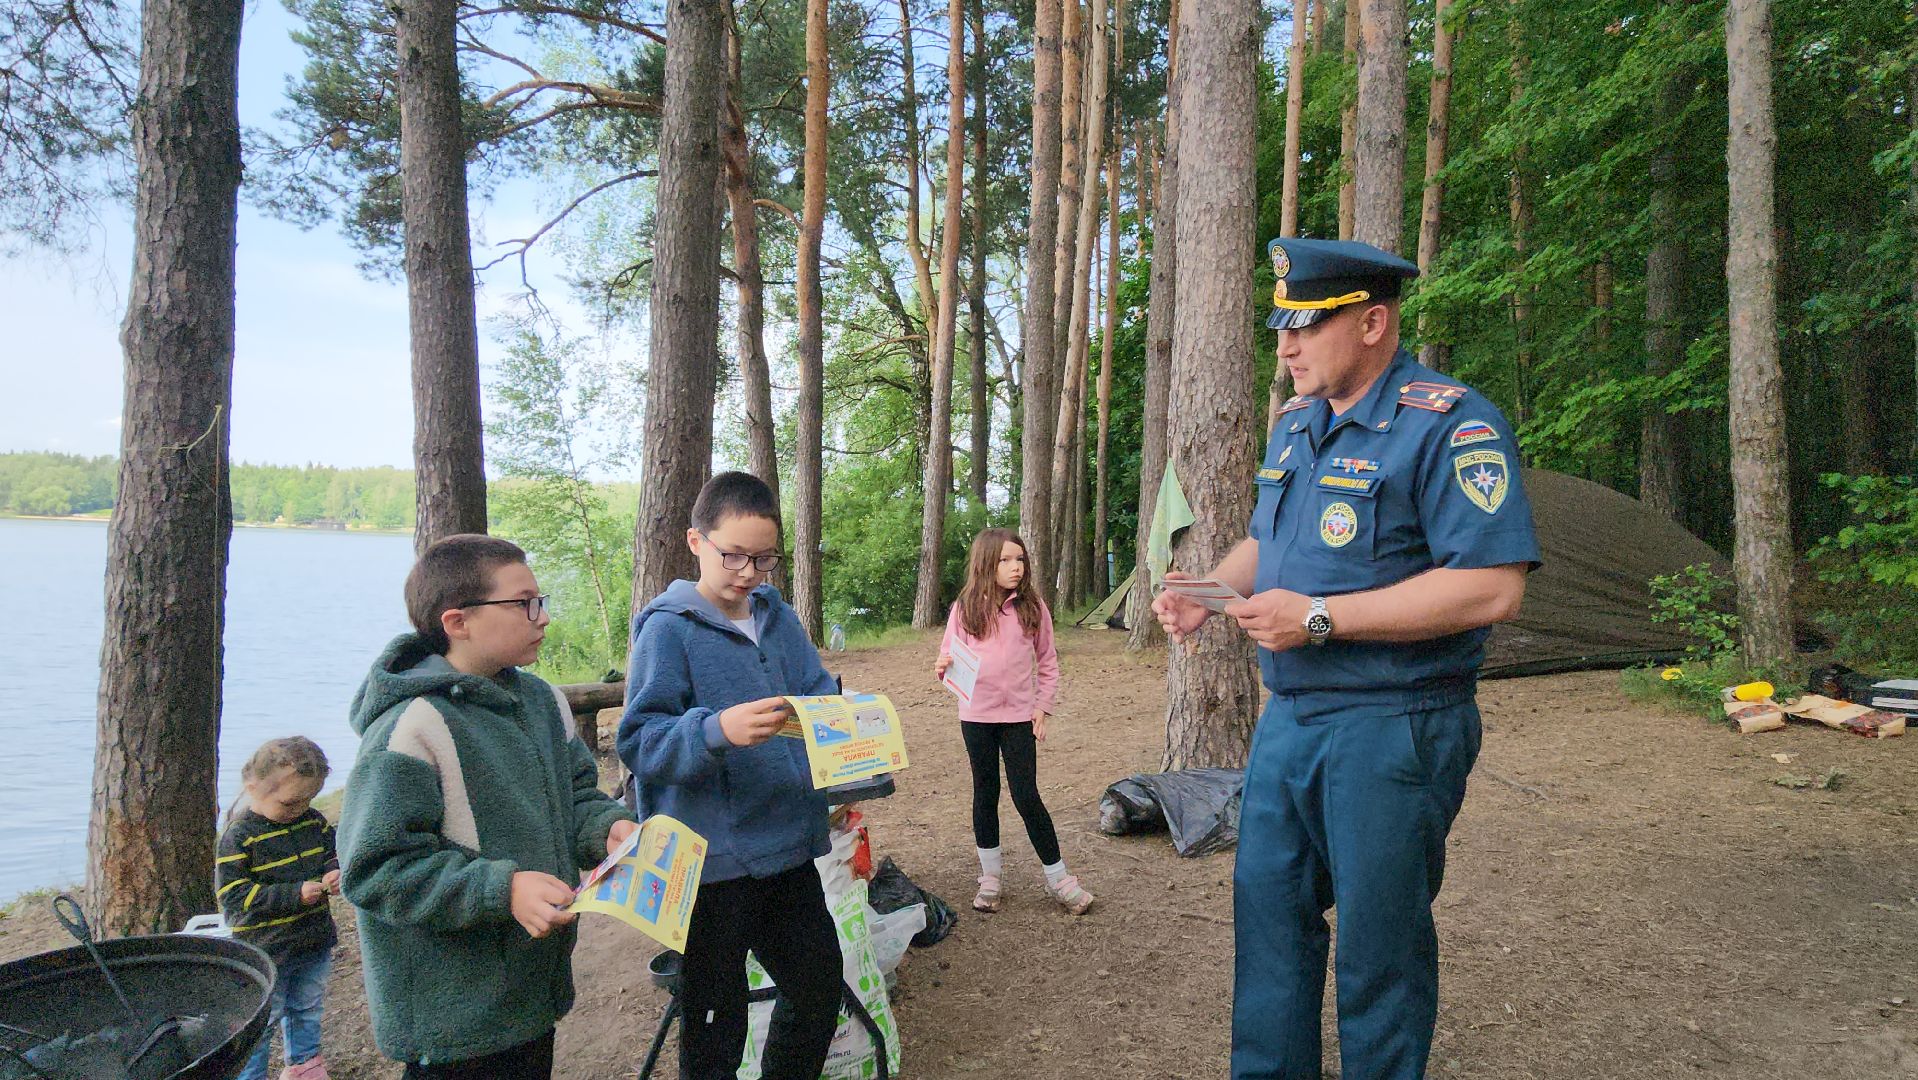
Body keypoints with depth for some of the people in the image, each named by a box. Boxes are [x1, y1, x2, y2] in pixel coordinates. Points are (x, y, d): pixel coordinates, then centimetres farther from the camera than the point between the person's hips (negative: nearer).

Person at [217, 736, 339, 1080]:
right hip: (265, 951, -6)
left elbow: (332, 852, 12)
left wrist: (333, 873, -12)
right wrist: (296, 895, -26)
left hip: (315, 943, 6)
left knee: (307, 1012, 22)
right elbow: (234, 898, -19)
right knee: (260, 1025, 5)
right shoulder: (239, 835, -17)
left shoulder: (313, 820, 0)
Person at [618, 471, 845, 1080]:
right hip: (711, 863, -6)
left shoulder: (778, 617, 7)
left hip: (789, 849, 6)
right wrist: (717, 730, -35)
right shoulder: (668, 627, -11)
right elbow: (638, 740, -18)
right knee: (716, 1028, 9)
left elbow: (820, 695, 9)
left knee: (819, 991, 20)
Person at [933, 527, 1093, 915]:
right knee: (985, 794, 12)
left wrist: (1042, 707, 0)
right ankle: (990, 876, 26)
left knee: (1026, 796, -1)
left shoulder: (1033, 607, -3)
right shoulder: (965, 608, -3)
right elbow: (949, 657, 2)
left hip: (1019, 715, -1)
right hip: (976, 715, 1)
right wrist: (943, 667, -20)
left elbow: (1047, 662, 5)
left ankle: (1058, 879, 14)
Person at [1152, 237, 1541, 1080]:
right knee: (1267, 907, 16)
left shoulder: (1449, 425, -15)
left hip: (1392, 728, -8)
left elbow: (1491, 589, -23)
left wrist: (1319, 618, -23)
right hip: (1288, 719, 8)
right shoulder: (1295, 424, 11)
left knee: (1379, 941, 8)